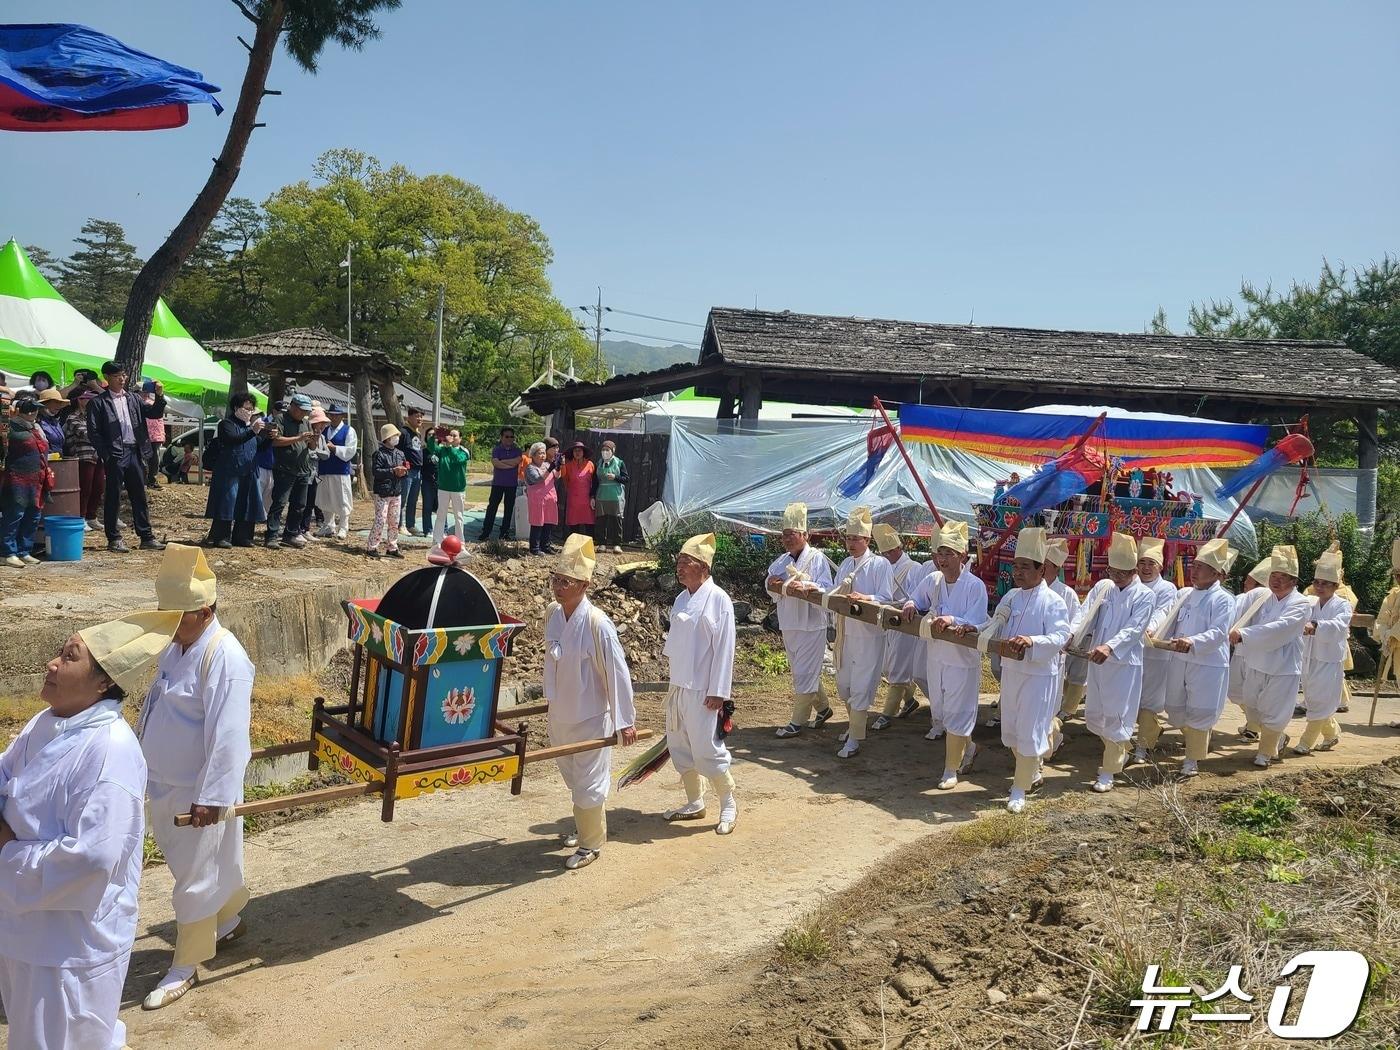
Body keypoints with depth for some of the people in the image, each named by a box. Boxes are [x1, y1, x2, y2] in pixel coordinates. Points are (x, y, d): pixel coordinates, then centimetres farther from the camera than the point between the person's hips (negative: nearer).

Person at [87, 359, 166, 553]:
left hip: (135, 453, 5)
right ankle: (114, 539, 10)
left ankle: (146, 537, 13)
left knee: (139, 497, 9)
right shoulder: (98, 402, -2)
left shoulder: (133, 398, 14)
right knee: (113, 498, 3)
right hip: (115, 456, -5)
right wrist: (106, 455, -12)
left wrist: (159, 397, -7)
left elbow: (155, 413, 10)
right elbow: (93, 431, -6)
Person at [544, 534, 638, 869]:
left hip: (590, 717, -7)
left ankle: (590, 844, 26)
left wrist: (625, 721, -17)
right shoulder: (551, 613, -5)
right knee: (571, 776, 24)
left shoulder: (597, 623, -25)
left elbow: (617, 673, -20)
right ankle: (584, 826, 47)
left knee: (588, 782, 7)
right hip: (559, 713, 7)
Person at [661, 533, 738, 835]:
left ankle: (729, 805, 14)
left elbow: (724, 649, -14)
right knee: (680, 747, 14)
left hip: (702, 689, -8)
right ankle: (694, 803, 29)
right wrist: (674, 682, 13)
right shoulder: (681, 599, 9)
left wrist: (718, 692, -16)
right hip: (678, 686, 8)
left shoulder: (718, 599, -13)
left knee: (707, 749, -4)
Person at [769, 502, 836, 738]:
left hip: (810, 625, -7)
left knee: (804, 674, -2)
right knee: (805, 672, 17)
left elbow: (826, 592, -18)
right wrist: (772, 583, -5)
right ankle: (823, 708, 35)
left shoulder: (817, 559, -11)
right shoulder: (781, 561, 9)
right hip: (788, 625, 7)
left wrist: (806, 587, -35)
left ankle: (797, 722, 7)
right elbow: (773, 593, 18)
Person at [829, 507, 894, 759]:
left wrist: (865, 598, -31)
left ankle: (854, 739, 4)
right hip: (845, 632, 7)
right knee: (843, 684, 17)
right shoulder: (846, 563, 10)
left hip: (869, 634, -7)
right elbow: (834, 595, 13)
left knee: (861, 686, -3)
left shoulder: (880, 564, -10)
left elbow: (886, 599, -16)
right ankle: (854, 723, 39)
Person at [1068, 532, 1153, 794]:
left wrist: (1109, 647, -35)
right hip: (1097, 662, 5)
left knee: (1115, 716, -3)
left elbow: (1133, 630, -19)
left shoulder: (1144, 596, -7)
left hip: (1124, 664, -5)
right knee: (1094, 716, 14)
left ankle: (1108, 772, 7)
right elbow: (1085, 614, -6)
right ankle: (1119, 752, 39)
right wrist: (1072, 634, -26)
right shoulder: (1102, 587, 5)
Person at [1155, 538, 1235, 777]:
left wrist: (1193, 642, -33)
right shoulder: (1183, 594, 10)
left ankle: (1193, 758, 16)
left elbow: (1219, 632, -18)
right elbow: (1166, 614, 1)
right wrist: (1151, 628, -20)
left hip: (1208, 665, -6)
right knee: (1176, 710, 14)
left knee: (1199, 713, -1)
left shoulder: (1223, 600, -9)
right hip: (1178, 661, 6)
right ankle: (1199, 743, 41)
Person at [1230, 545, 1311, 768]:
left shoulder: (1301, 605, -14)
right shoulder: (1262, 597, 2)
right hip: (1256, 664, 5)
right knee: (1252, 707, 18)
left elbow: (1279, 629, -28)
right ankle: (1278, 738, 43)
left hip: (1283, 668, -5)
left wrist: (1243, 635, -36)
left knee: (1273, 713, 4)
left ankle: (1266, 752, 26)